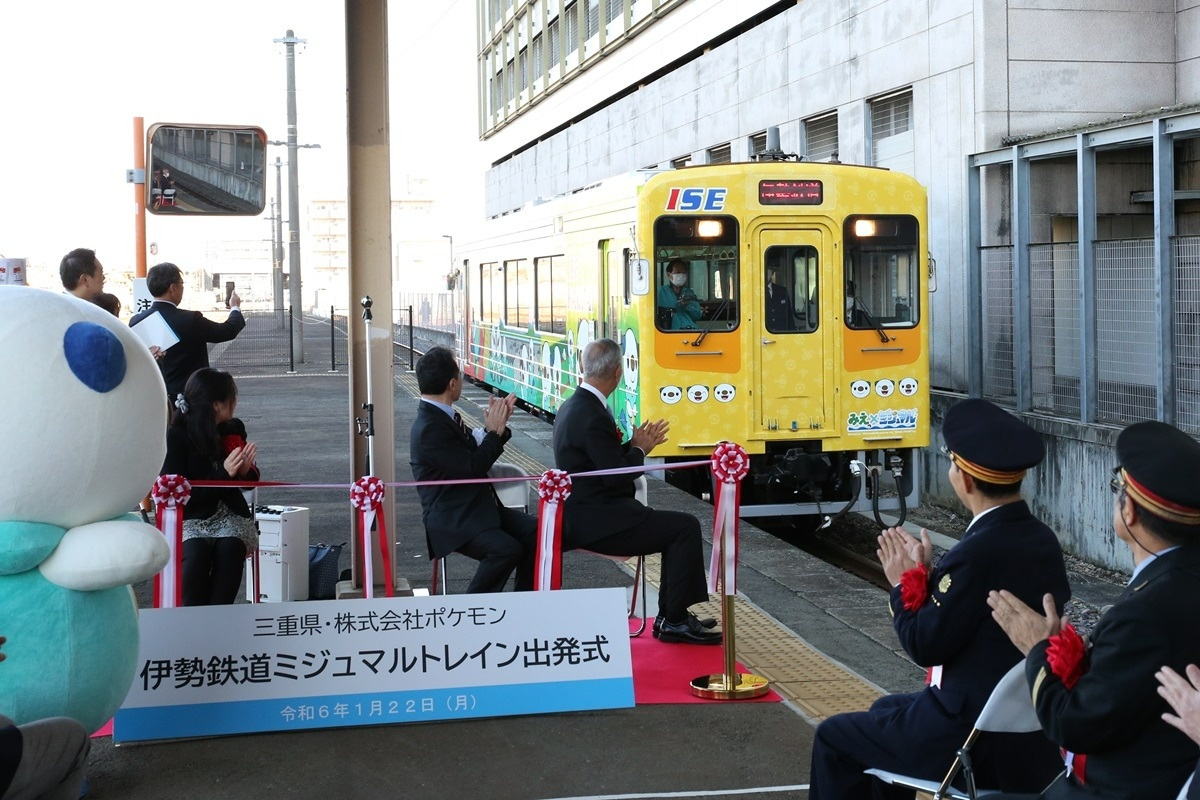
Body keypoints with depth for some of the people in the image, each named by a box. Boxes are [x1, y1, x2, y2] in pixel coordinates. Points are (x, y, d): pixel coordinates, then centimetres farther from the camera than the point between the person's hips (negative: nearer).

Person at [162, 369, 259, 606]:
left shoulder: (234, 429, 6)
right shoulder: (177, 435, -8)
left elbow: (250, 482, 18)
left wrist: (245, 471, -8)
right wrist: (223, 473, -20)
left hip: (229, 513, 3)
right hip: (190, 517, -3)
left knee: (230, 548, -30)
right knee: (195, 552, -34)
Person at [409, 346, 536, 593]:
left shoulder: (445, 416, 11)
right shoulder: (429, 428, -19)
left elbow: (476, 452, 19)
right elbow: (472, 469, -20)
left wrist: (495, 427, 3)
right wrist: (495, 431, -8)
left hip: (480, 507, 9)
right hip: (451, 520, -9)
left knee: (534, 531, -9)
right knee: (506, 549, -29)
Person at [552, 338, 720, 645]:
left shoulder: (572, 406, 11)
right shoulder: (592, 416, -21)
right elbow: (616, 476, -21)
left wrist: (635, 445, 10)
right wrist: (639, 449, -4)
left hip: (584, 513, 11)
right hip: (597, 521, -11)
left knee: (678, 526, 14)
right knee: (685, 528, -11)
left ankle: (668, 615, 16)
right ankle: (674, 621, -2)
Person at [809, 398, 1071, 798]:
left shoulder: (979, 551, -26)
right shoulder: (1043, 539, 1)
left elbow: (926, 646, -19)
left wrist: (907, 582, -5)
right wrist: (929, 576, 4)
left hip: (976, 740, -9)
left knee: (835, 737, 8)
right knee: (886, 709, 31)